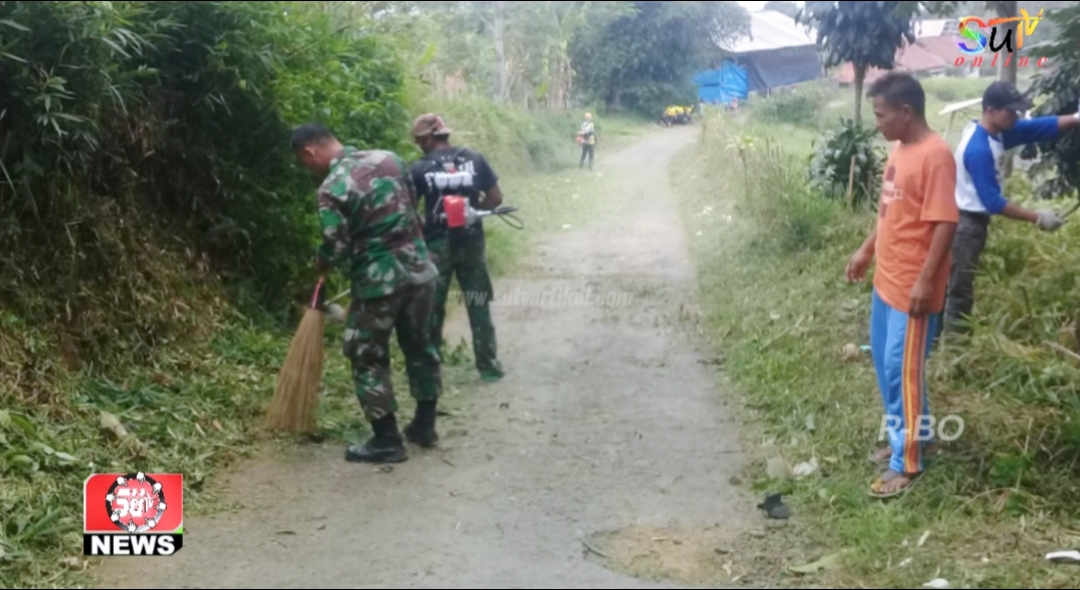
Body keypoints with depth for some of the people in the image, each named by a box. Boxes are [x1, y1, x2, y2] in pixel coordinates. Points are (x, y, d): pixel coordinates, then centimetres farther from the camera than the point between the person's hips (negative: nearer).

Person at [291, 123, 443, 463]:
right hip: (419, 269, 7)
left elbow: (334, 249, -14)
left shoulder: (332, 190, -14)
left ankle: (387, 441, 11)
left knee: (368, 358, 7)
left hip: (379, 281, -7)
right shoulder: (388, 158, 5)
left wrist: (321, 264, 7)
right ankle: (424, 425, 30)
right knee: (419, 346, 19)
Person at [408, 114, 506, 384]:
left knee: (431, 307, 11)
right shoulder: (474, 159, 0)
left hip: (437, 245, -2)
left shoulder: (420, 168, -7)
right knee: (479, 305, 11)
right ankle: (488, 365, 15)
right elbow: (496, 198, 2)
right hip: (471, 242, 2)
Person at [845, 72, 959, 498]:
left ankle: (906, 462, 8)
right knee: (885, 362, 18)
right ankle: (914, 435, 34)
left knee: (902, 370, -3)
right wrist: (866, 251, 22)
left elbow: (944, 223, -22)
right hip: (887, 279, 10)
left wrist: (926, 280, -24)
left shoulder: (936, 155, -19)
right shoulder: (900, 150, 9)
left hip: (912, 285, -9)